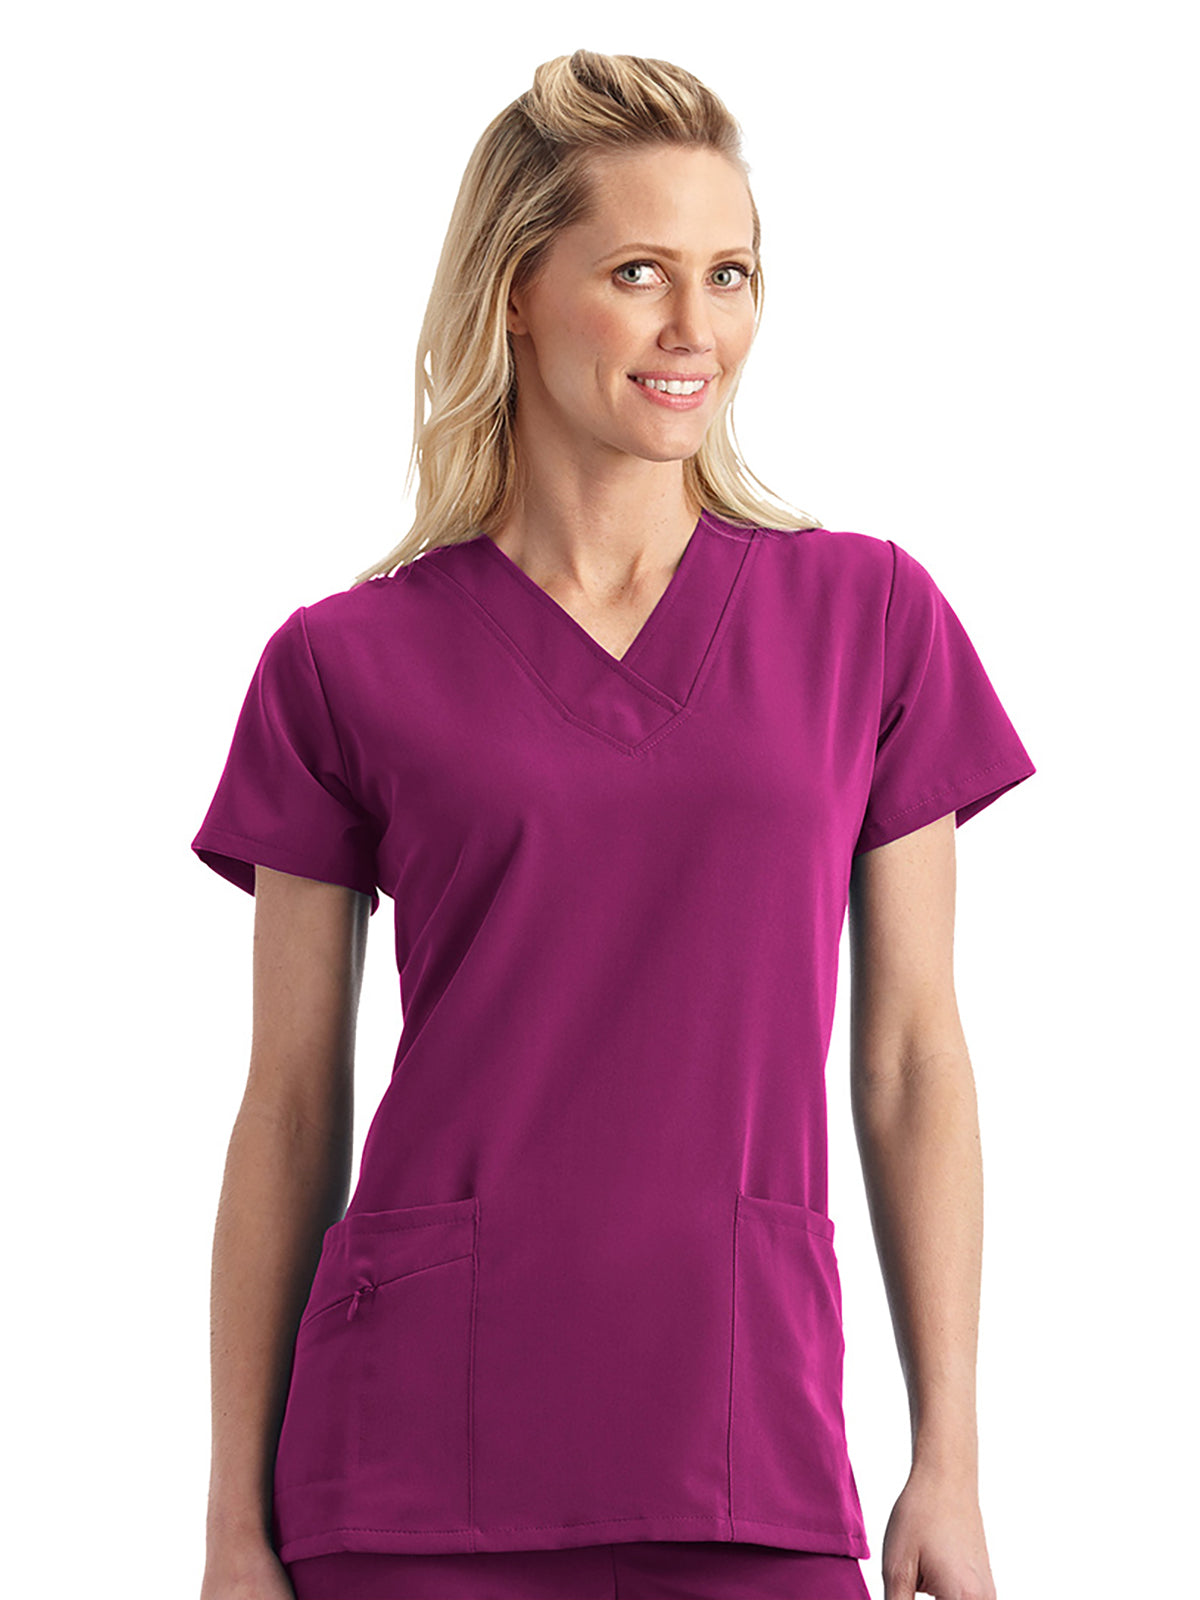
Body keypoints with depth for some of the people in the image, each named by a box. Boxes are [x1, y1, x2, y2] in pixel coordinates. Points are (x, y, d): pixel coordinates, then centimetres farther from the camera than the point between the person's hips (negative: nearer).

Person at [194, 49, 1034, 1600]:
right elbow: (290, 1107, 4)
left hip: (755, 1460, 1)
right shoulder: (346, 668, 2)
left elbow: (911, 1058, 6)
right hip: (417, 1474, -1)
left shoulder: (870, 616, 5)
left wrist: (950, 1466, 2)